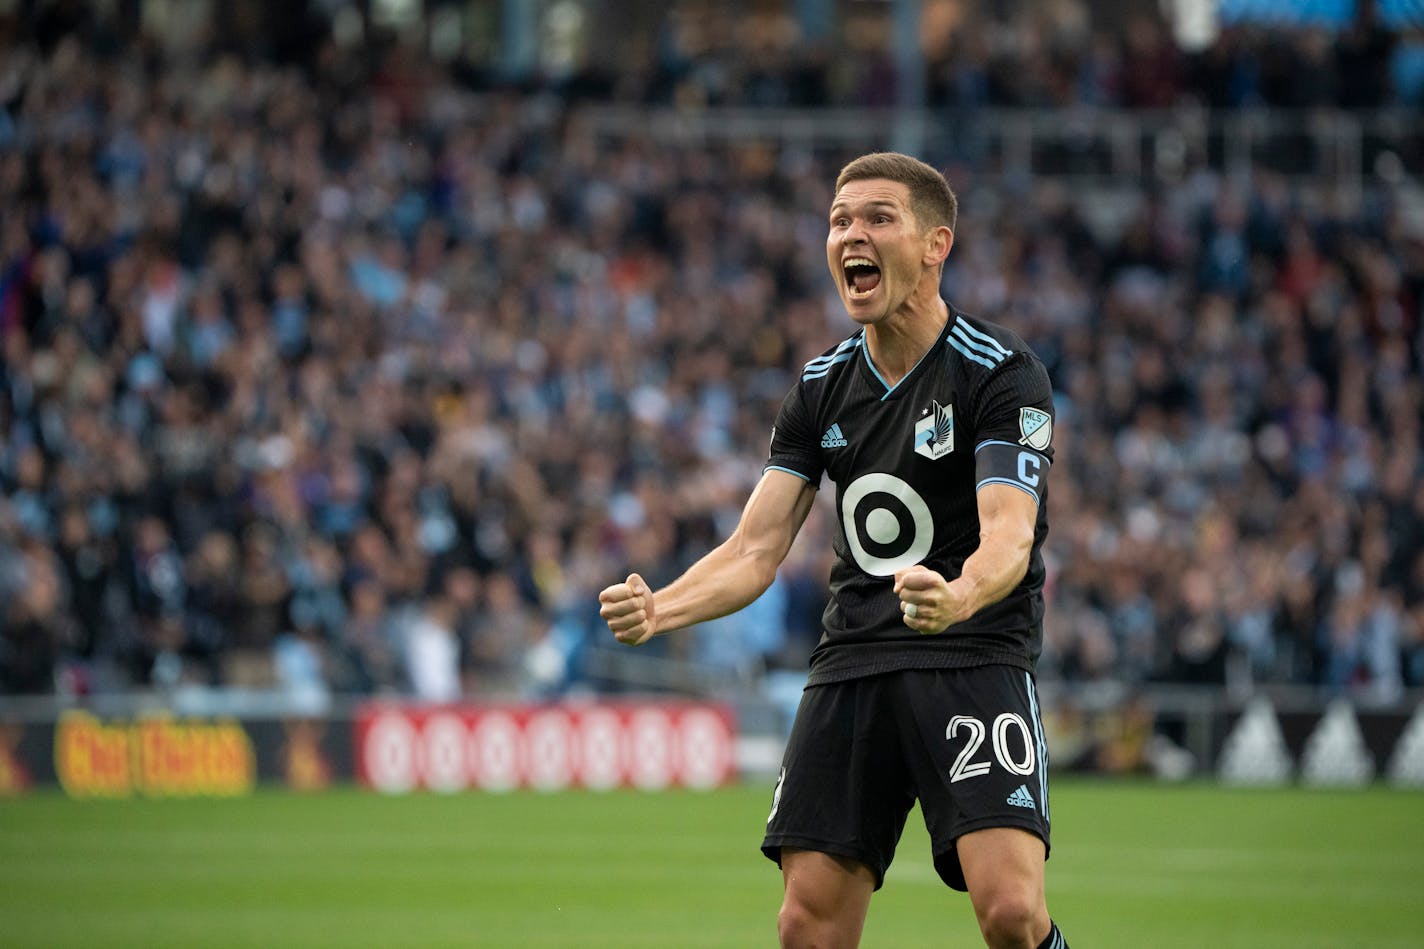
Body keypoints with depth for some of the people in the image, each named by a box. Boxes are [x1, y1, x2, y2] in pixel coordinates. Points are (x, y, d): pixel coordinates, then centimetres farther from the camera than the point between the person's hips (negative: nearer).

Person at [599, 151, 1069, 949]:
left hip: (974, 653, -5)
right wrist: (657, 609, -13)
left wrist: (957, 597, -43)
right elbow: (756, 550, 7)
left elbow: (1009, 534, -20)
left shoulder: (1002, 372, -7)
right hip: (852, 661, 5)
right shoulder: (822, 388, 11)